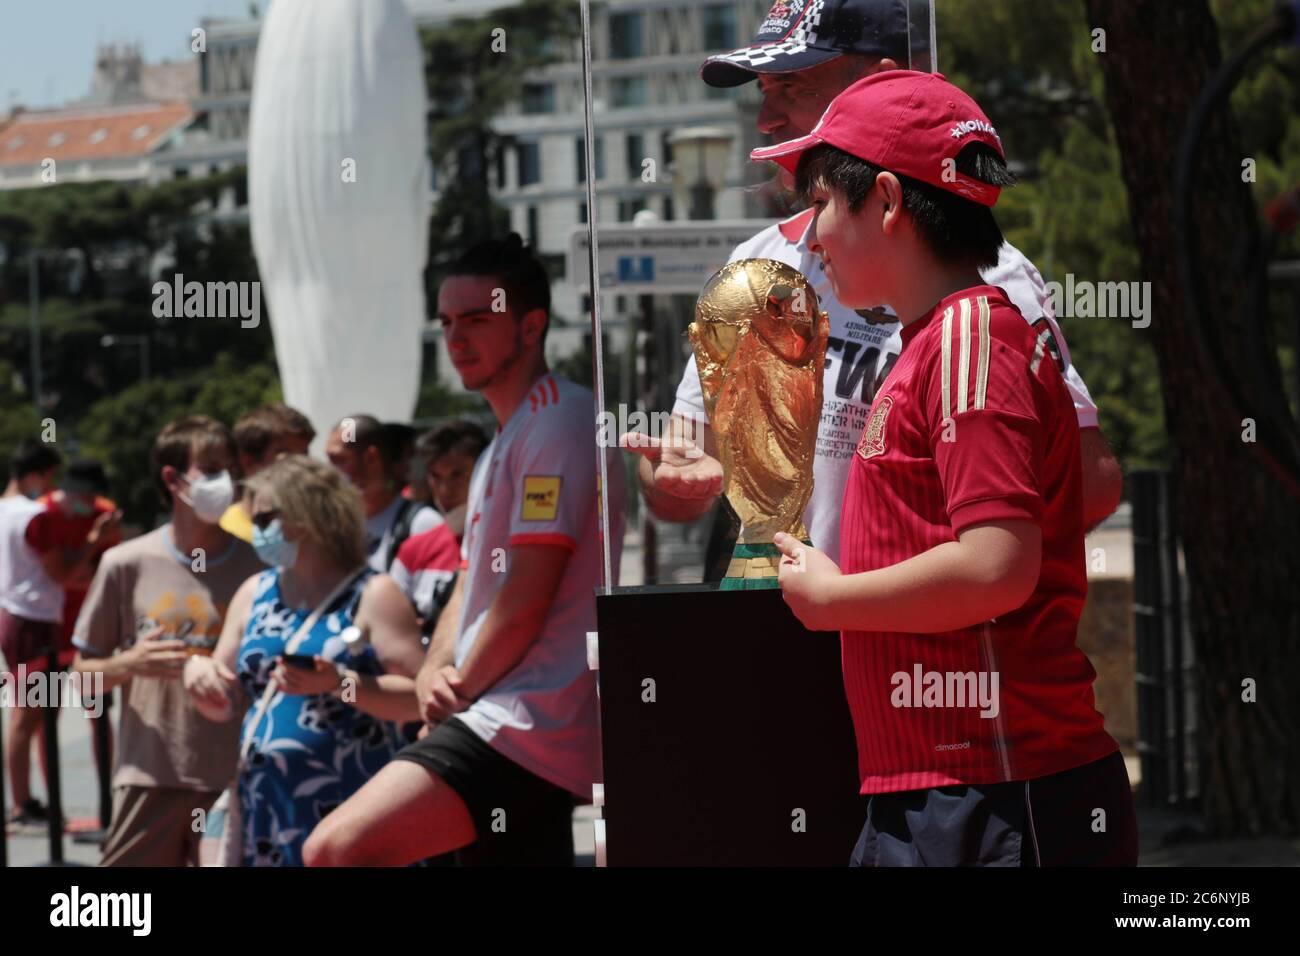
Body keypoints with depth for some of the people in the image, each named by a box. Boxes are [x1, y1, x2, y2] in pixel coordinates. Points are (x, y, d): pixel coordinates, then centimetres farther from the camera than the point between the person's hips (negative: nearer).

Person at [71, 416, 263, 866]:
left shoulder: (257, 565, 2)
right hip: (149, 777, -1)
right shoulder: (127, 565, 1)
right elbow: (83, 670, 8)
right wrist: (128, 665, -11)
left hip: (235, 780, 1)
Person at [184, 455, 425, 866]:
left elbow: (417, 699, -10)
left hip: (349, 812, -6)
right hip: (266, 810, 6)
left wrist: (339, 683, -22)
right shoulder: (253, 594, 17)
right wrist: (197, 671, -1)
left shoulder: (373, 595, -2)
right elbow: (226, 705, 20)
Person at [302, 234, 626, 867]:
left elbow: (526, 600, -16)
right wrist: (434, 675, 4)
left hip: (524, 723, -10)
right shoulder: (504, 443, 24)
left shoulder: (558, 422, -9)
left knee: (337, 849, -24)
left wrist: (460, 691, -4)